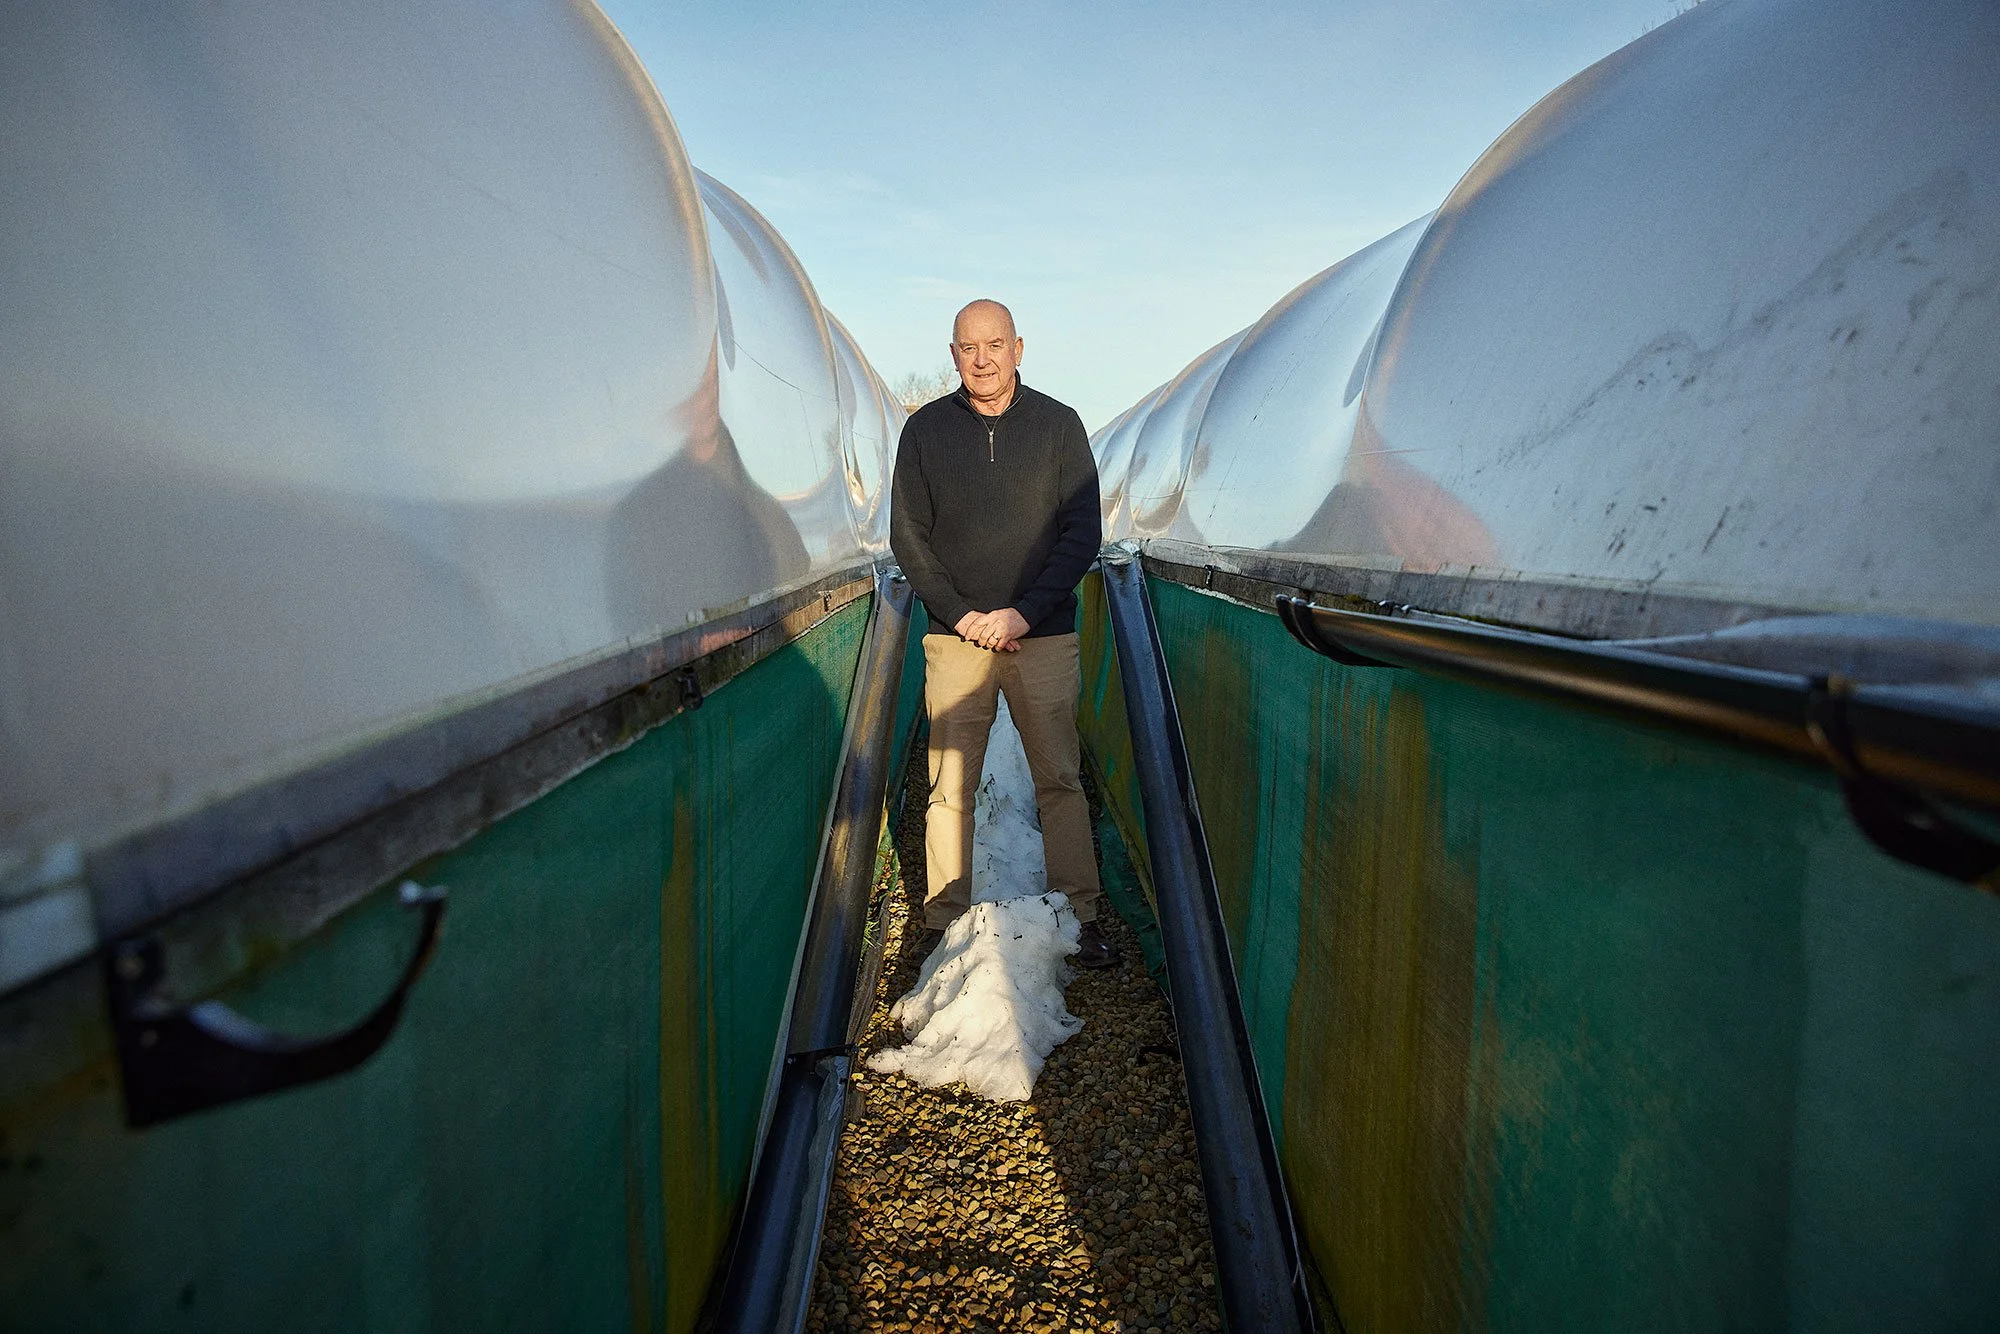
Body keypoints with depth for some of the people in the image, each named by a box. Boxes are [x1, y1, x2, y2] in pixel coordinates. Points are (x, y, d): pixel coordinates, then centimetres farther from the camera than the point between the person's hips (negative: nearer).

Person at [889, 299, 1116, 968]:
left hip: (1044, 636, 0)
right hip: (955, 638, 0)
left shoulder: (1058, 425, 4)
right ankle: (946, 927, 10)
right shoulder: (924, 429, 5)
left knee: (1060, 781, 3)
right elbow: (908, 537, 4)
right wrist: (962, 614, -7)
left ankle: (1079, 919, 13)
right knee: (949, 788, 1)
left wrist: (1023, 612, -9)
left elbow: (1083, 533, 1)